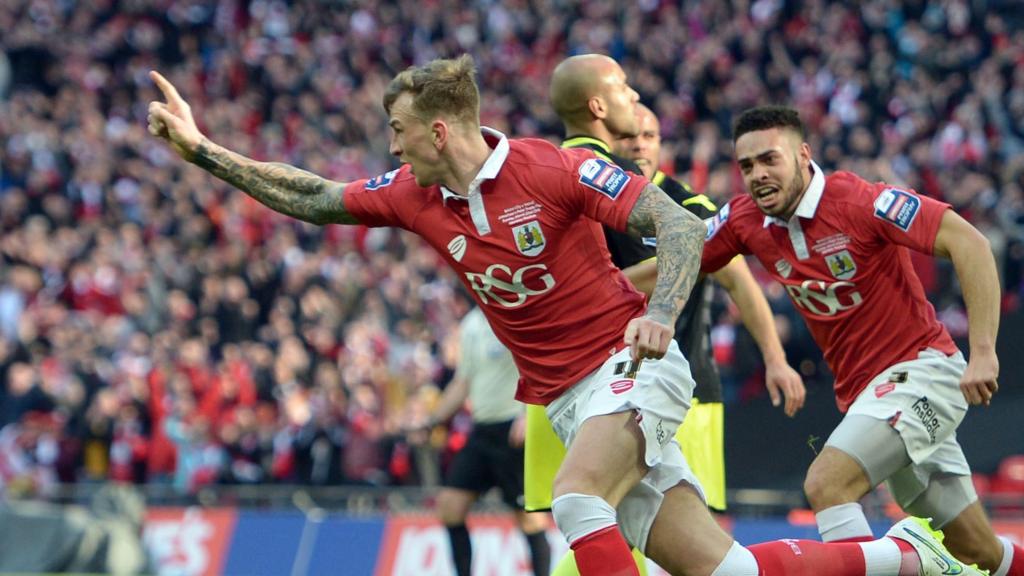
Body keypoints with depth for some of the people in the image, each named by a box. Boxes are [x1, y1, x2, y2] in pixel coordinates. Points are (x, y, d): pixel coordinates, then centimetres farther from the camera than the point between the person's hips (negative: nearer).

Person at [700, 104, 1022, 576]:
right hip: (860, 391, 7)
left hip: (920, 367, -7)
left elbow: (968, 242, -22)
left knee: (826, 483, -26)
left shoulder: (860, 201, -19)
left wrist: (982, 352, -27)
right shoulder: (743, 221, 0)